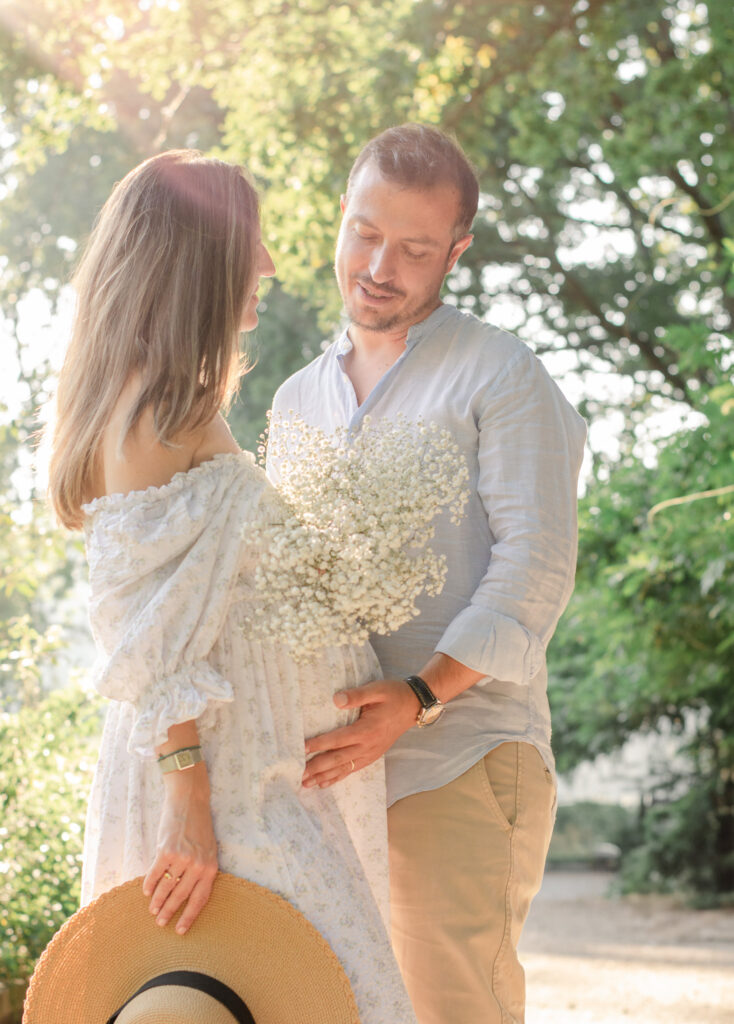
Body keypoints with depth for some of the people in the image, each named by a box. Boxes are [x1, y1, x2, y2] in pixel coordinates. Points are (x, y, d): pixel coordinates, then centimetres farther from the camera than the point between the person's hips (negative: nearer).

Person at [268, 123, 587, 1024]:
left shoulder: (499, 375, 0)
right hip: (326, 764, 5)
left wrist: (419, 698, -22)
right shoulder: (298, 399, 20)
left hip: (458, 756, -5)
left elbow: (535, 564, -10)